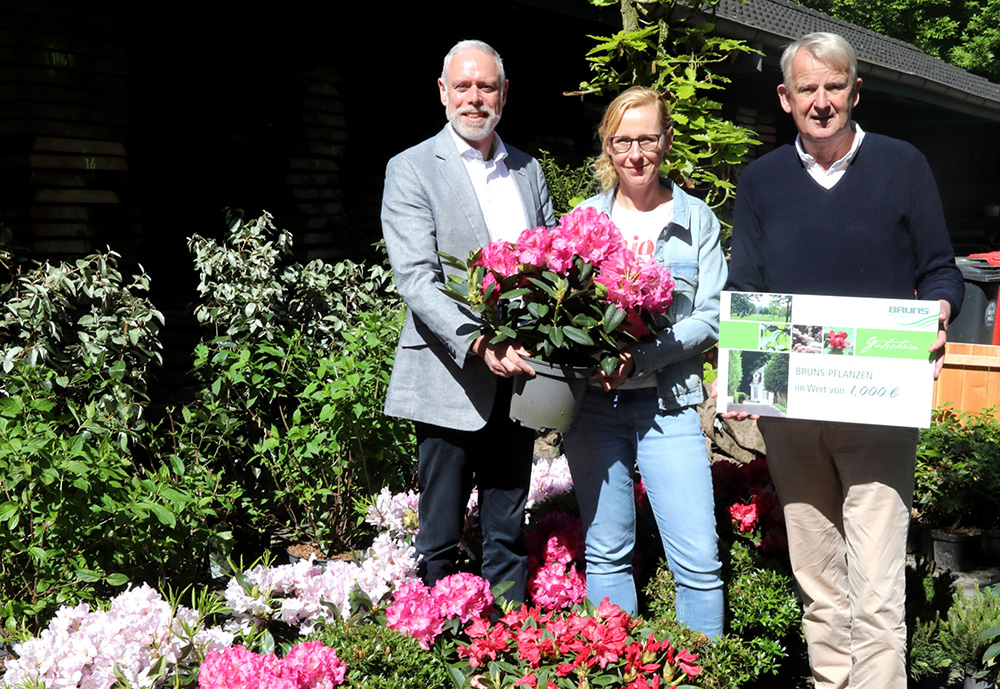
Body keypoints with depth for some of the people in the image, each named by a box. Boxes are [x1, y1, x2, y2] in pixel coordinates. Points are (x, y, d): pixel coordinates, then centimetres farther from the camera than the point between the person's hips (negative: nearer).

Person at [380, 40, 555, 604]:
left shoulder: (529, 170, 14)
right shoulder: (412, 170, -3)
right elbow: (417, 279, -13)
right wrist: (477, 344, -28)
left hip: (517, 377, 5)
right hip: (450, 383, -5)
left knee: (508, 535, 14)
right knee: (441, 542, 4)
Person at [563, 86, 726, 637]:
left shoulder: (697, 219, 5)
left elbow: (710, 318, -1)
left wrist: (640, 357, -15)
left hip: (667, 404, -2)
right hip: (592, 400, 2)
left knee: (698, 560, -6)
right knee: (606, 554, 8)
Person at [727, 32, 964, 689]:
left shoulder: (902, 165, 6)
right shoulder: (761, 179, 12)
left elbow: (941, 271, 8)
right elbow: (744, 293, 12)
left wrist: (936, 315, -14)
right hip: (787, 407, 3)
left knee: (875, 595, -9)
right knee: (817, 587, 11)